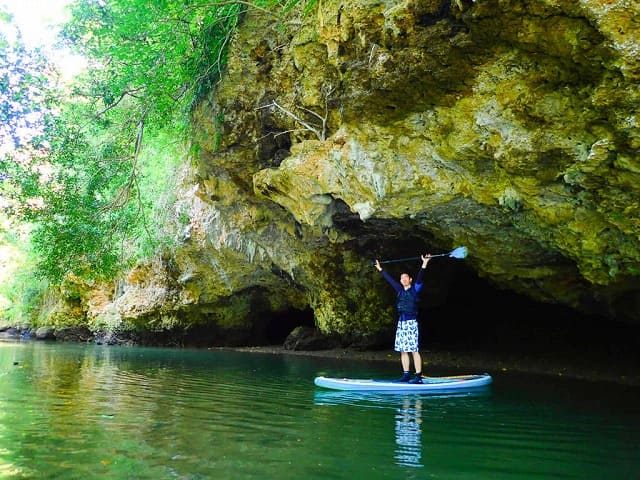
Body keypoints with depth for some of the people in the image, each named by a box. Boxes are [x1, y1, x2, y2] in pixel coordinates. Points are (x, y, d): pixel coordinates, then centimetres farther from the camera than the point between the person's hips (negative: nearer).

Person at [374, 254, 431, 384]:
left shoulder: (415, 289, 0)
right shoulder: (400, 290, 15)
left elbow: (419, 278, -15)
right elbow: (390, 279, 22)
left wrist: (424, 264, -28)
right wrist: (380, 269, 28)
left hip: (411, 323, -6)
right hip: (401, 323, 7)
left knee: (414, 350, -9)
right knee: (402, 350, 7)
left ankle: (418, 376, -10)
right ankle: (406, 375, 14)